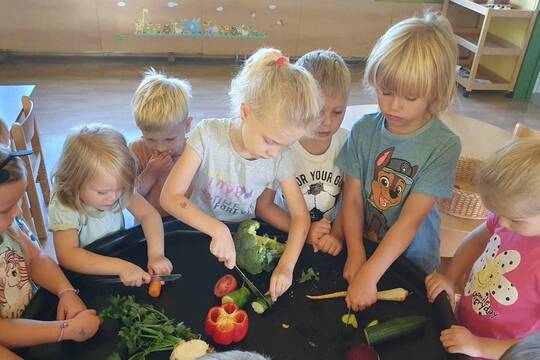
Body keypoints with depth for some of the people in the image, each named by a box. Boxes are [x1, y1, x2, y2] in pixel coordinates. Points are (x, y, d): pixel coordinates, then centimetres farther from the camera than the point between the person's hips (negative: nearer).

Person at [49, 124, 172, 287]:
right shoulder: (62, 208, -23)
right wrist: (121, 267, -41)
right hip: (86, 275, -4)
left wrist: (156, 254, -28)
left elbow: (148, 214, -12)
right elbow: (67, 256, -33)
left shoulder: (120, 188, -12)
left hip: (122, 255, 5)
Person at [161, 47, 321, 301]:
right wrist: (217, 229, -36)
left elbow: (300, 216, -8)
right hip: (201, 231, -1)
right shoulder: (209, 135, -22)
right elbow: (170, 196, -23)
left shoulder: (280, 158, -15)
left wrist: (286, 266, -23)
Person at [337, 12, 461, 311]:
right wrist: (356, 254, -18)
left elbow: (411, 219, -20)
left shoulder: (444, 146, -16)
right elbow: (352, 199, -7)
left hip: (410, 261, -1)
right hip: (361, 246, 2)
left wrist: (369, 275, -24)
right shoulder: (364, 130, -8)